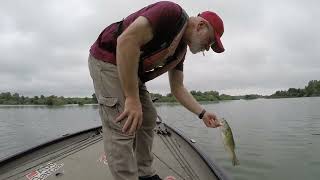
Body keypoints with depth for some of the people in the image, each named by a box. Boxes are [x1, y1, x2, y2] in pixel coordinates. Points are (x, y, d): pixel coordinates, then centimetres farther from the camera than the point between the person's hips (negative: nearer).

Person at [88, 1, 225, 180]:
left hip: (133, 72, 10)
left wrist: (202, 113, 5)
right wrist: (132, 99, -31)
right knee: (123, 126, -15)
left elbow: (177, 88, 13)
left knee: (148, 118, 10)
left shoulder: (181, 49, 9)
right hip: (108, 58, -10)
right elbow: (126, 40, -31)